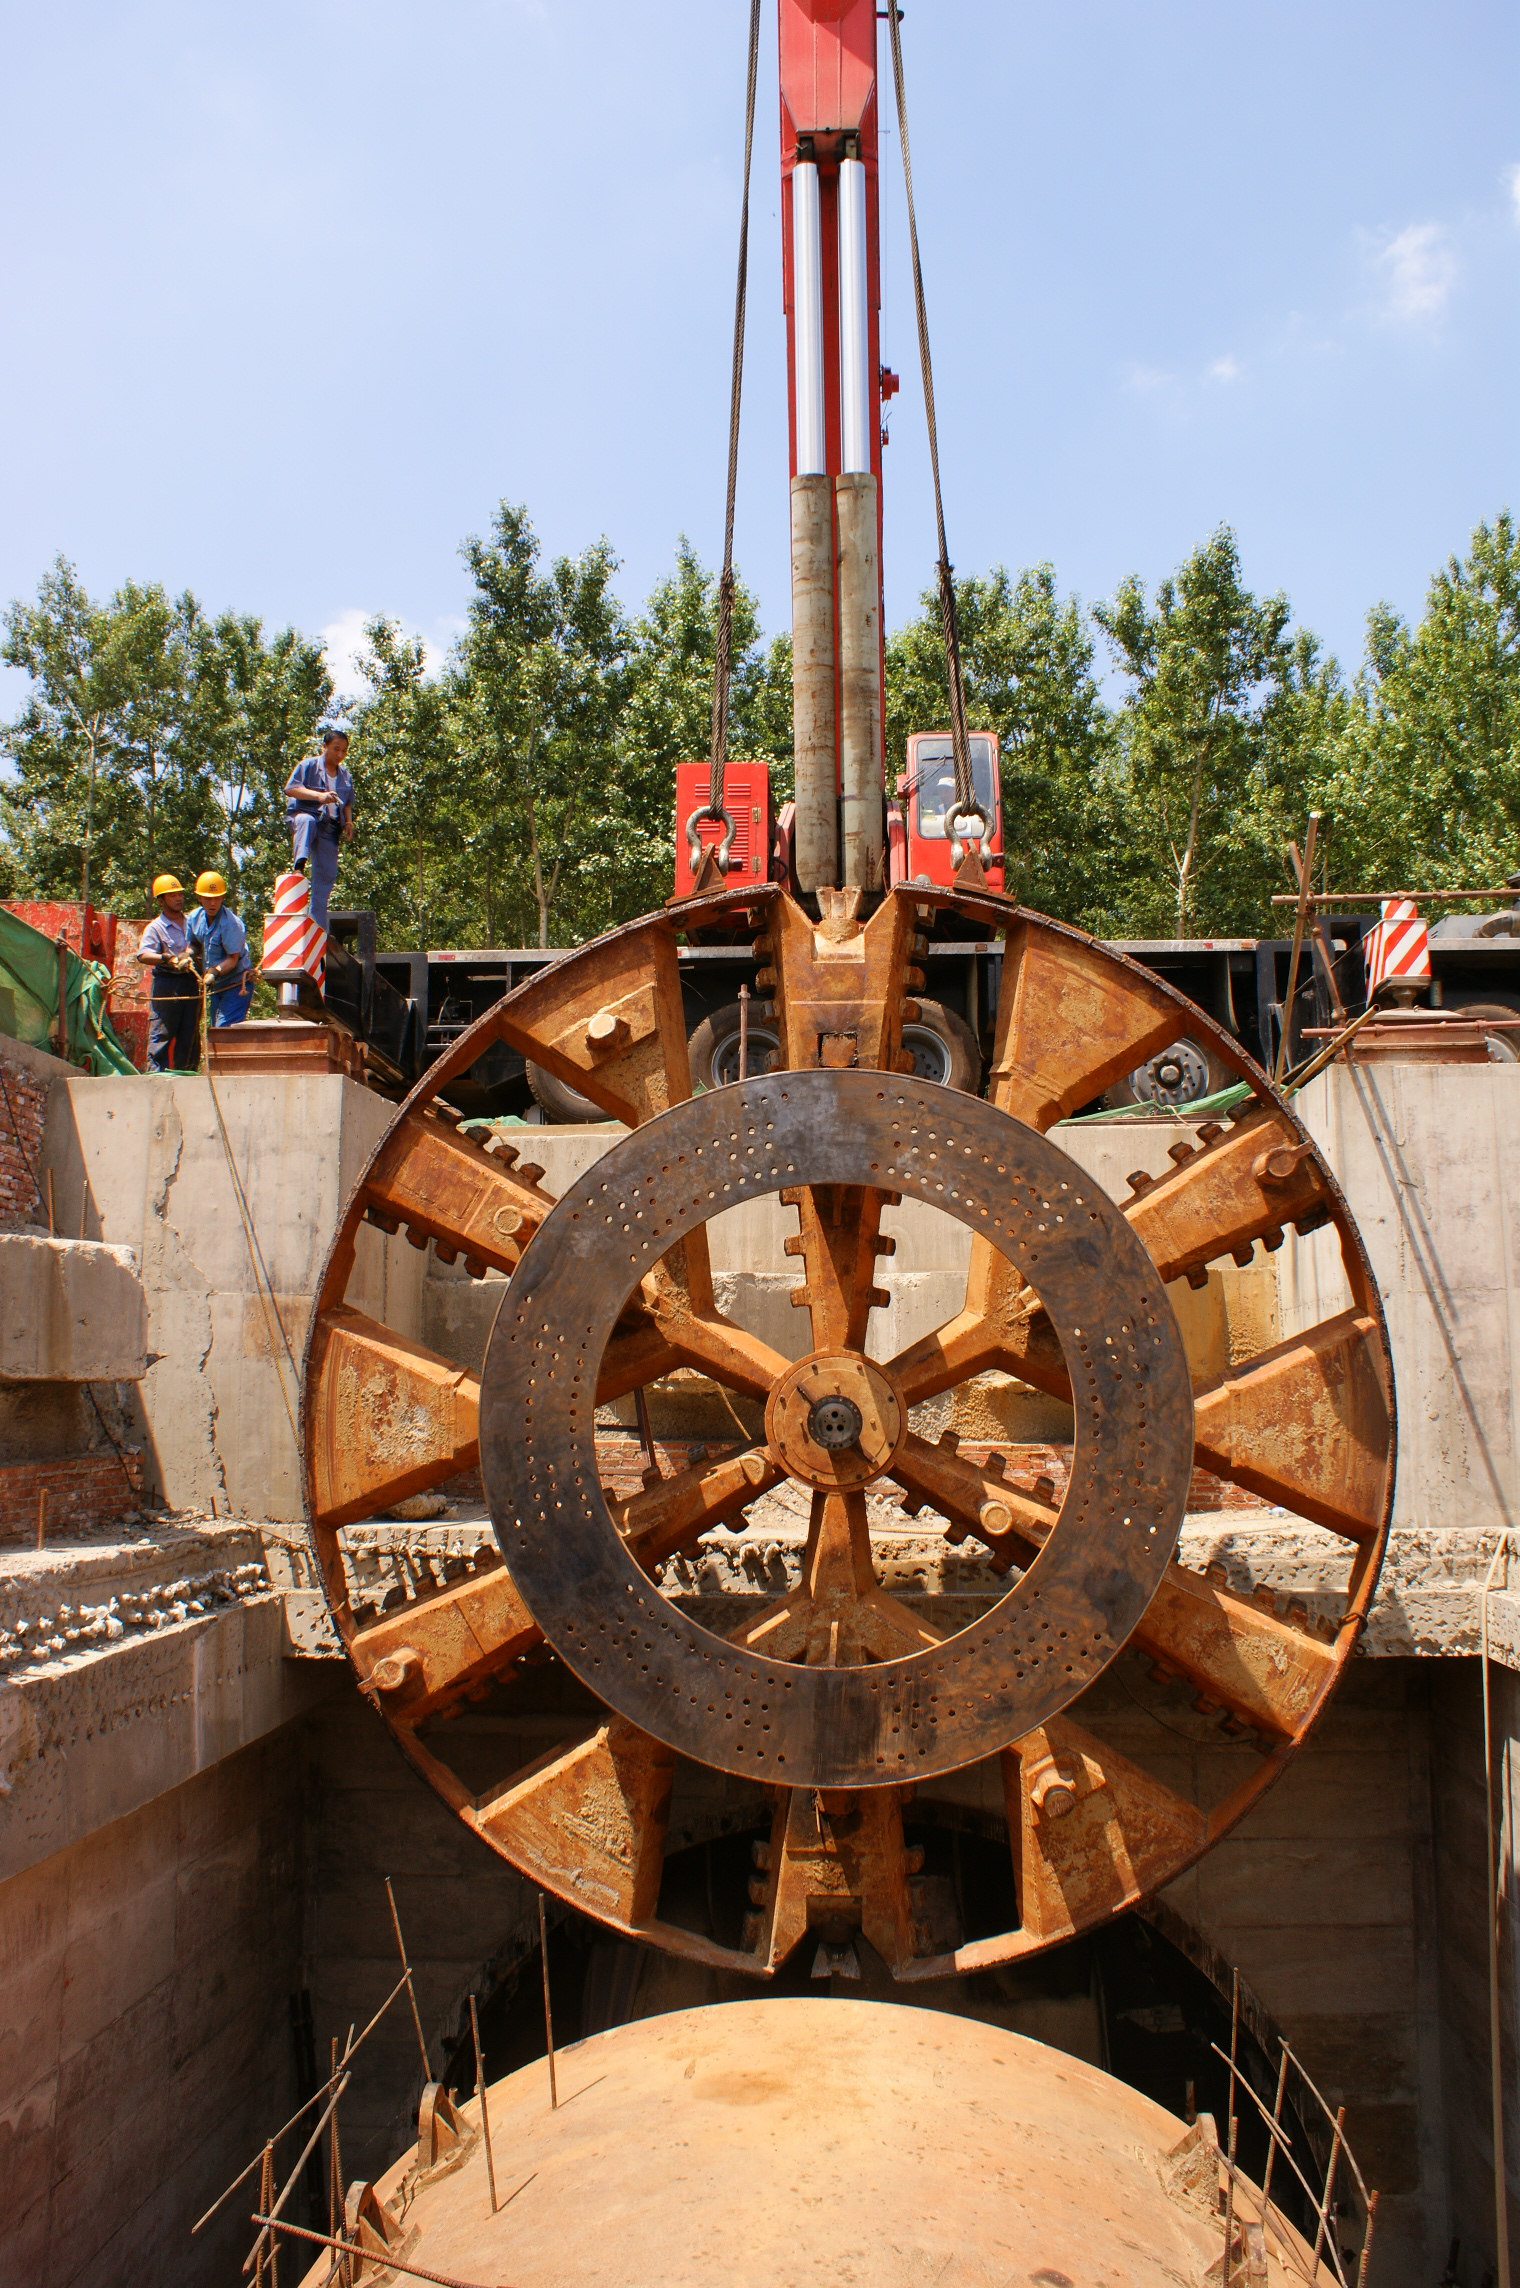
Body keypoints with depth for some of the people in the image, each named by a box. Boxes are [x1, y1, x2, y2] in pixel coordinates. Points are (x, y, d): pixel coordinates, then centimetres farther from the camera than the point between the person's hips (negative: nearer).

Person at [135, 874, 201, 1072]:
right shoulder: (156, 927, -1)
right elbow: (143, 955, -15)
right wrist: (167, 958, -28)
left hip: (191, 982, 5)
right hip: (167, 984, -5)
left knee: (190, 1033, 8)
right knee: (161, 1032, -7)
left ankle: (186, 1072, 14)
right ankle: (156, 1073, -6)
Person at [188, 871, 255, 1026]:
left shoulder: (230, 923, -22)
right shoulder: (195, 917, 0)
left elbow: (233, 959, -21)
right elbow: (195, 944, 16)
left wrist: (215, 971, -37)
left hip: (236, 985, -8)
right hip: (216, 985, 8)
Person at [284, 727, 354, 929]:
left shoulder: (345, 775, 18)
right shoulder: (308, 765, 0)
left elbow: (347, 803, 26)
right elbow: (290, 789, -11)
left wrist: (349, 822, 7)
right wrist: (319, 795, -23)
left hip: (330, 827, 5)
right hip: (306, 814, -5)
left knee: (326, 874, 0)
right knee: (306, 821, -44)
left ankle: (318, 924, 5)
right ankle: (299, 865, -57)